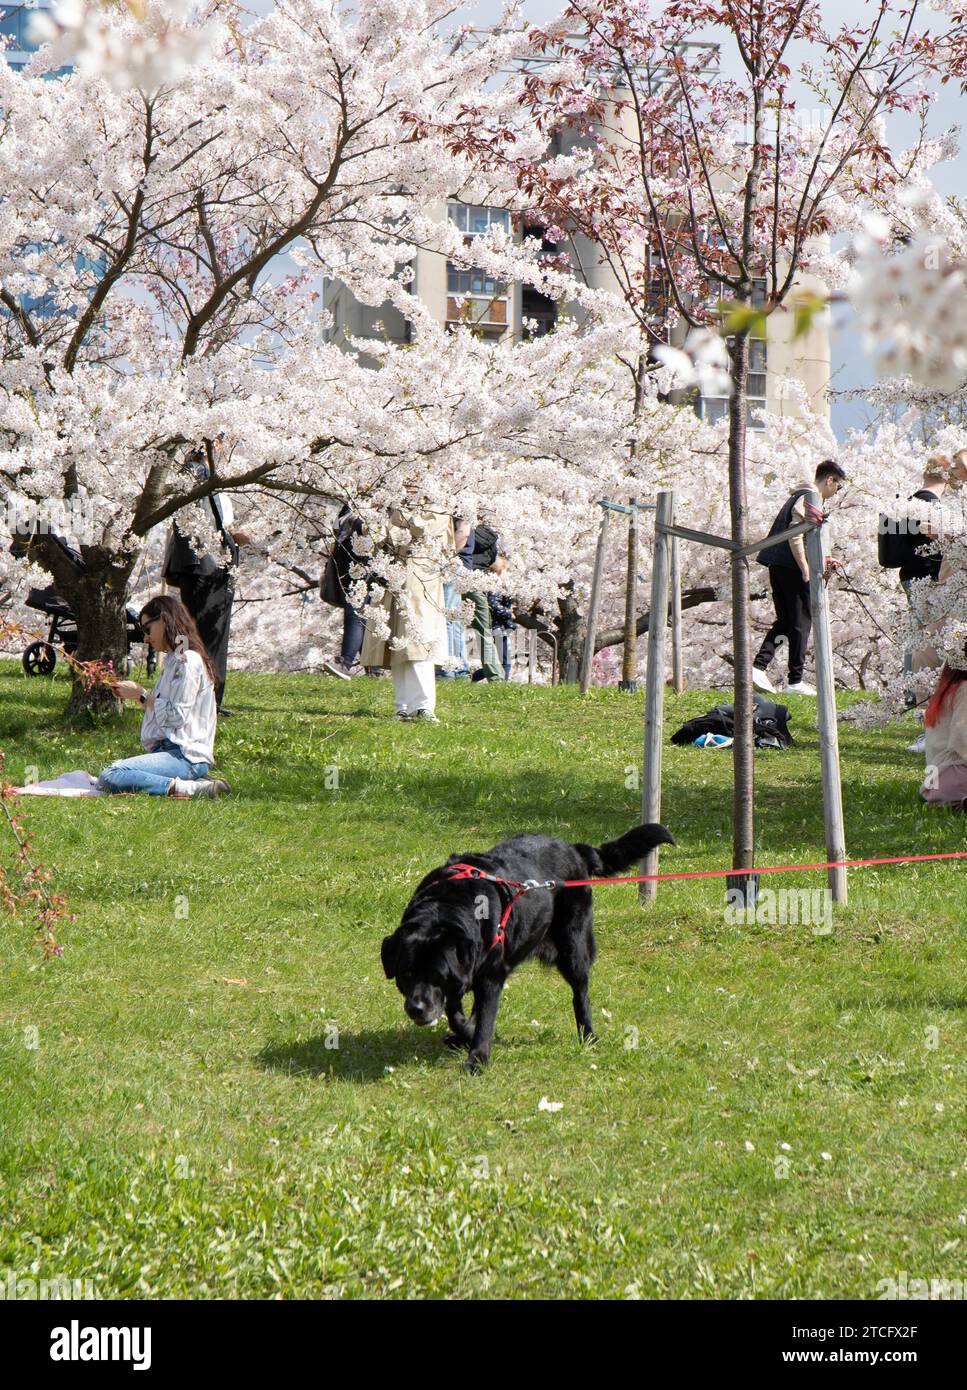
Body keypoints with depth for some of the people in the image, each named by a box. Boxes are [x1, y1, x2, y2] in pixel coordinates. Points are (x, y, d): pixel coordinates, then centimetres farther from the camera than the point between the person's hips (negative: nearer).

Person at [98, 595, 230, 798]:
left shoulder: (188, 661, -10)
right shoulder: (174, 660, 22)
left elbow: (176, 716, -15)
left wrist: (141, 695, -5)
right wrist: (133, 694, 12)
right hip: (169, 749, 11)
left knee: (110, 777, -26)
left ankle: (187, 788, -24)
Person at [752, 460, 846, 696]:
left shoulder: (798, 496, 22)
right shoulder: (810, 498, -9)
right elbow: (795, 535, -20)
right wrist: (806, 569, -21)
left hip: (777, 567, 9)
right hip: (792, 567, -9)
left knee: (784, 621, 13)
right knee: (801, 622, -2)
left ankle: (759, 666, -1)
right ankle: (796, 681, 1)